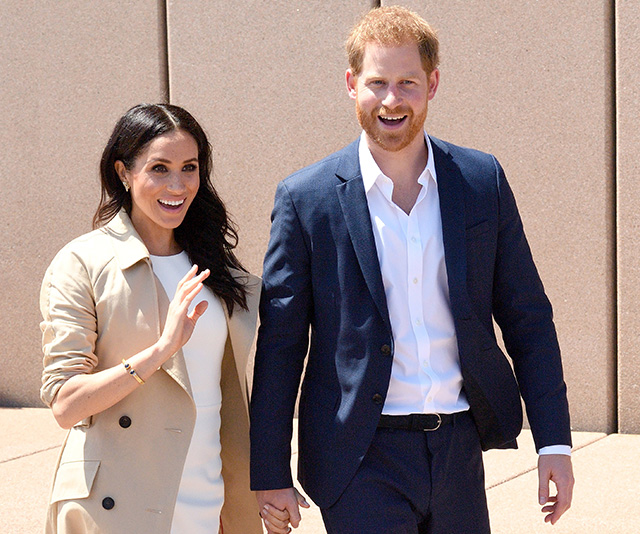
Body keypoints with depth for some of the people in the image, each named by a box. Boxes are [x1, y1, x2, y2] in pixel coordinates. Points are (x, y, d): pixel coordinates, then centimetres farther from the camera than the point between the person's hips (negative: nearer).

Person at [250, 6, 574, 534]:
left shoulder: (483, 180, 3)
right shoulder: (306, 198, -5)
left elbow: (527, 317, 8)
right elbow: (280, 345, -1)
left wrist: (554, 441, 3)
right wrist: (270, 475, -2)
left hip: (459, 450, 3)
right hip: (362, 464, -3)